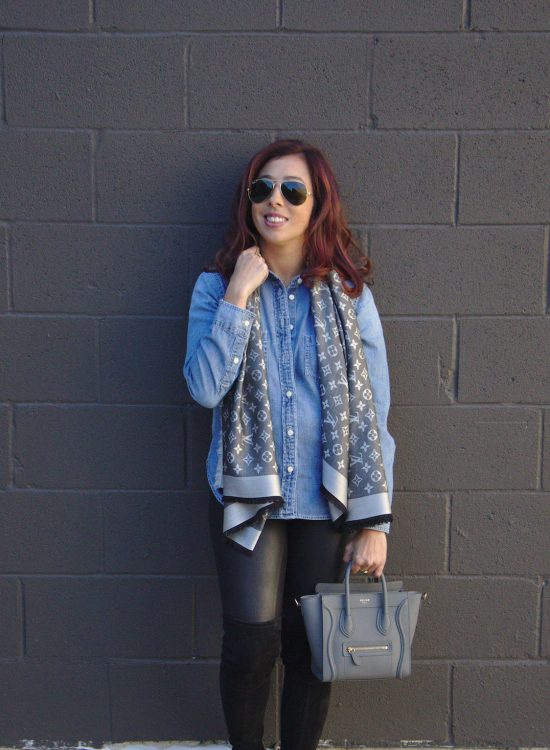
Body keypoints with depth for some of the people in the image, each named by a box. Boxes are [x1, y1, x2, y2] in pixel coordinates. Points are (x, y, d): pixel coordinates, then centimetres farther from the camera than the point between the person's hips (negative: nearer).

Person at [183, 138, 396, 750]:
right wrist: (239, 297, -18)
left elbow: (373, 410, -2)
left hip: (327, 500, 1)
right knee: (252, 646, 3)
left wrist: (374, 521, -4)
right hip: (247, 496, 0)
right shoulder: (218, 286, -1)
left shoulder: (349, 293, -1)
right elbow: (205, 388, -14)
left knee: (312, 650, 10)